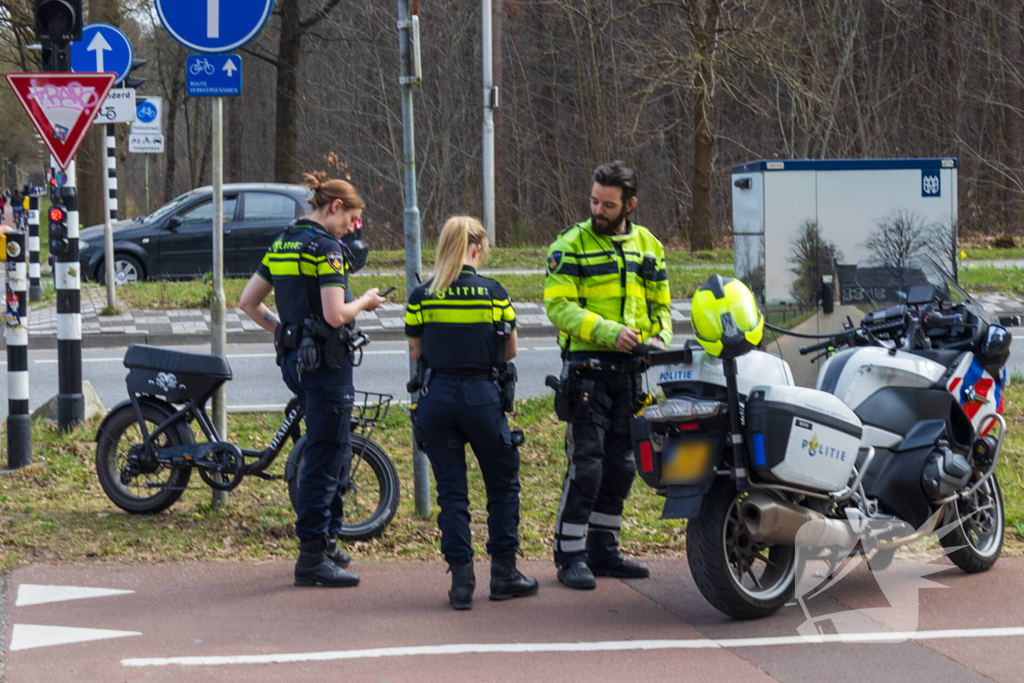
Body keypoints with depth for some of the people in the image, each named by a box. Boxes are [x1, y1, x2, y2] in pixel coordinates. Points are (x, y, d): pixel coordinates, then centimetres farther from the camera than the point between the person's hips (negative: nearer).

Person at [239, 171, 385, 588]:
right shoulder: (326, 247, -15)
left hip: (294, 360, 9)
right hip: (325, 360, -9)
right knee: (325, 457, -4)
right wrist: (365, 303, -5)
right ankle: (311, 557, -3)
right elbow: (335, 315, -22)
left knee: (336, 453, 20)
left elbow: (248, 303, 15)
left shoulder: (282, 244, 12)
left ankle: (326, 541, 26)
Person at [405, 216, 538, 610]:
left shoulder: (421, 297, -1)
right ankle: (503, 574, 18)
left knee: (451, 492, 8)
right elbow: (510, 351, 4)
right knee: (502, 485, 15)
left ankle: (462, 581, 5)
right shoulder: (494, 293, -4)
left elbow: (416, 352, 7)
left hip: (436, 397, 2)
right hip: (482, 397, -2)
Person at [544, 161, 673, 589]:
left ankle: (603, 550, 21)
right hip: (588, 366, -5)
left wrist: (659, 338, -2)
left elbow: (660, 304, 20)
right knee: (585, 465, -9)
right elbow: (558, 304, -12)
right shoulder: (571, 245, -4)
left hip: (632, 369, 5)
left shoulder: (649, 246, 13)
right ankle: (570, 557, -2)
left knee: (620, 465, 10)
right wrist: (607, 332, -23)